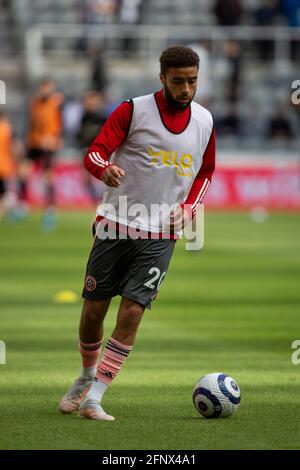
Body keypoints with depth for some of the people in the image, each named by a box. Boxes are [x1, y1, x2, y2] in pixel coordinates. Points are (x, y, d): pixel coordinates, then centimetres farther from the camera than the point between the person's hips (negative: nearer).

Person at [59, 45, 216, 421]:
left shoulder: (204, 121, 5)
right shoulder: (133, 110, -6)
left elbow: (206, 172, 21)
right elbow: (94, 154, -13)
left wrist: (189, 207, 3)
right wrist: (105, 169, -36)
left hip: (160, 234, 1)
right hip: (115, 224, -1)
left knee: (132, 312, -12)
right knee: (94, 308, 5)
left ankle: (94, 397, -8)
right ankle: (86, 378, 32)